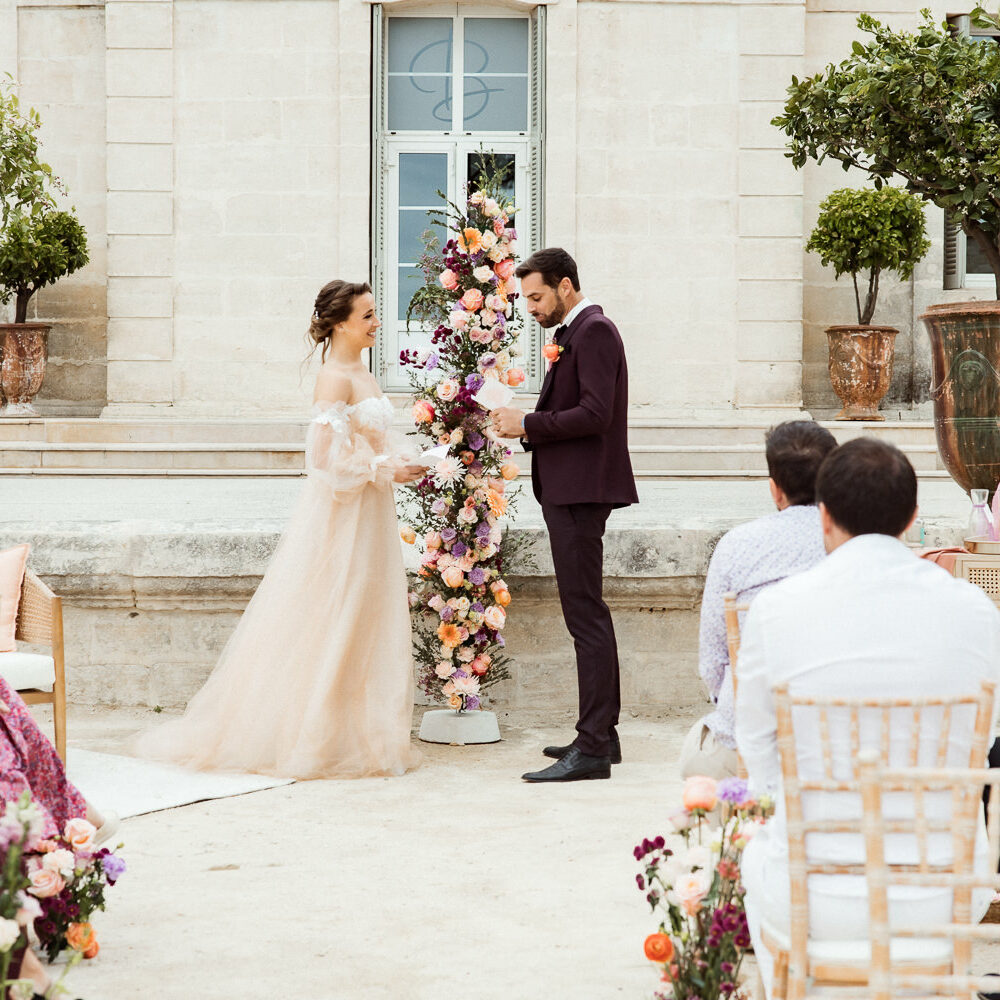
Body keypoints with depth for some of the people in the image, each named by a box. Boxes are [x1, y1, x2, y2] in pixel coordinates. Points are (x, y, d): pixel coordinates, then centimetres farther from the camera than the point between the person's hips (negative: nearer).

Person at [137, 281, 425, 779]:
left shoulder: (362, 374, 13)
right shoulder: (335, 377, -15)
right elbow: (326, 457, -22)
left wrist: (399, 460, 4)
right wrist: (386, 470, -16)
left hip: (367, 517, 9)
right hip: (339, 518, -9)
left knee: (363, 623, 11)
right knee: (330, 626, -3)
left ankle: (357, 733, 19)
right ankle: (309, 738, 5)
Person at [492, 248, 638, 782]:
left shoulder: (593, 331, -12)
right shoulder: (573, 332, 19)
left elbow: (595, 413, -21)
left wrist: (529, 425, -16)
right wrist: (528, 426, 7)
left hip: (581, 491, -11)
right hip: (568, 489, 11)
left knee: (585, 614, -10)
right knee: (587, 613, 14)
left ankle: (592, 748, -10)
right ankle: (601, 733, 21)